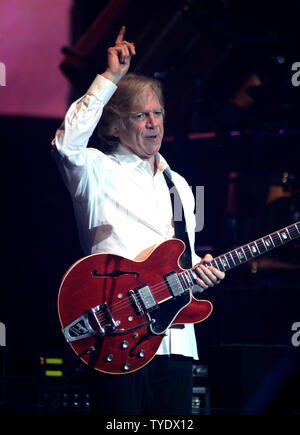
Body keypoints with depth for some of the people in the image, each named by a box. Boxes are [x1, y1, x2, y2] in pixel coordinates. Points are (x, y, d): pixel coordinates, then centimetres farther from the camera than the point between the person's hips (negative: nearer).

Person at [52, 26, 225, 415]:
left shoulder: (179, 186, 23)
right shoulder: (98, 172, 2)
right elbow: (67, 144, -21)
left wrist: (200, 270, 4)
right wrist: (110, 79, -18)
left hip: (174, 339, 6)